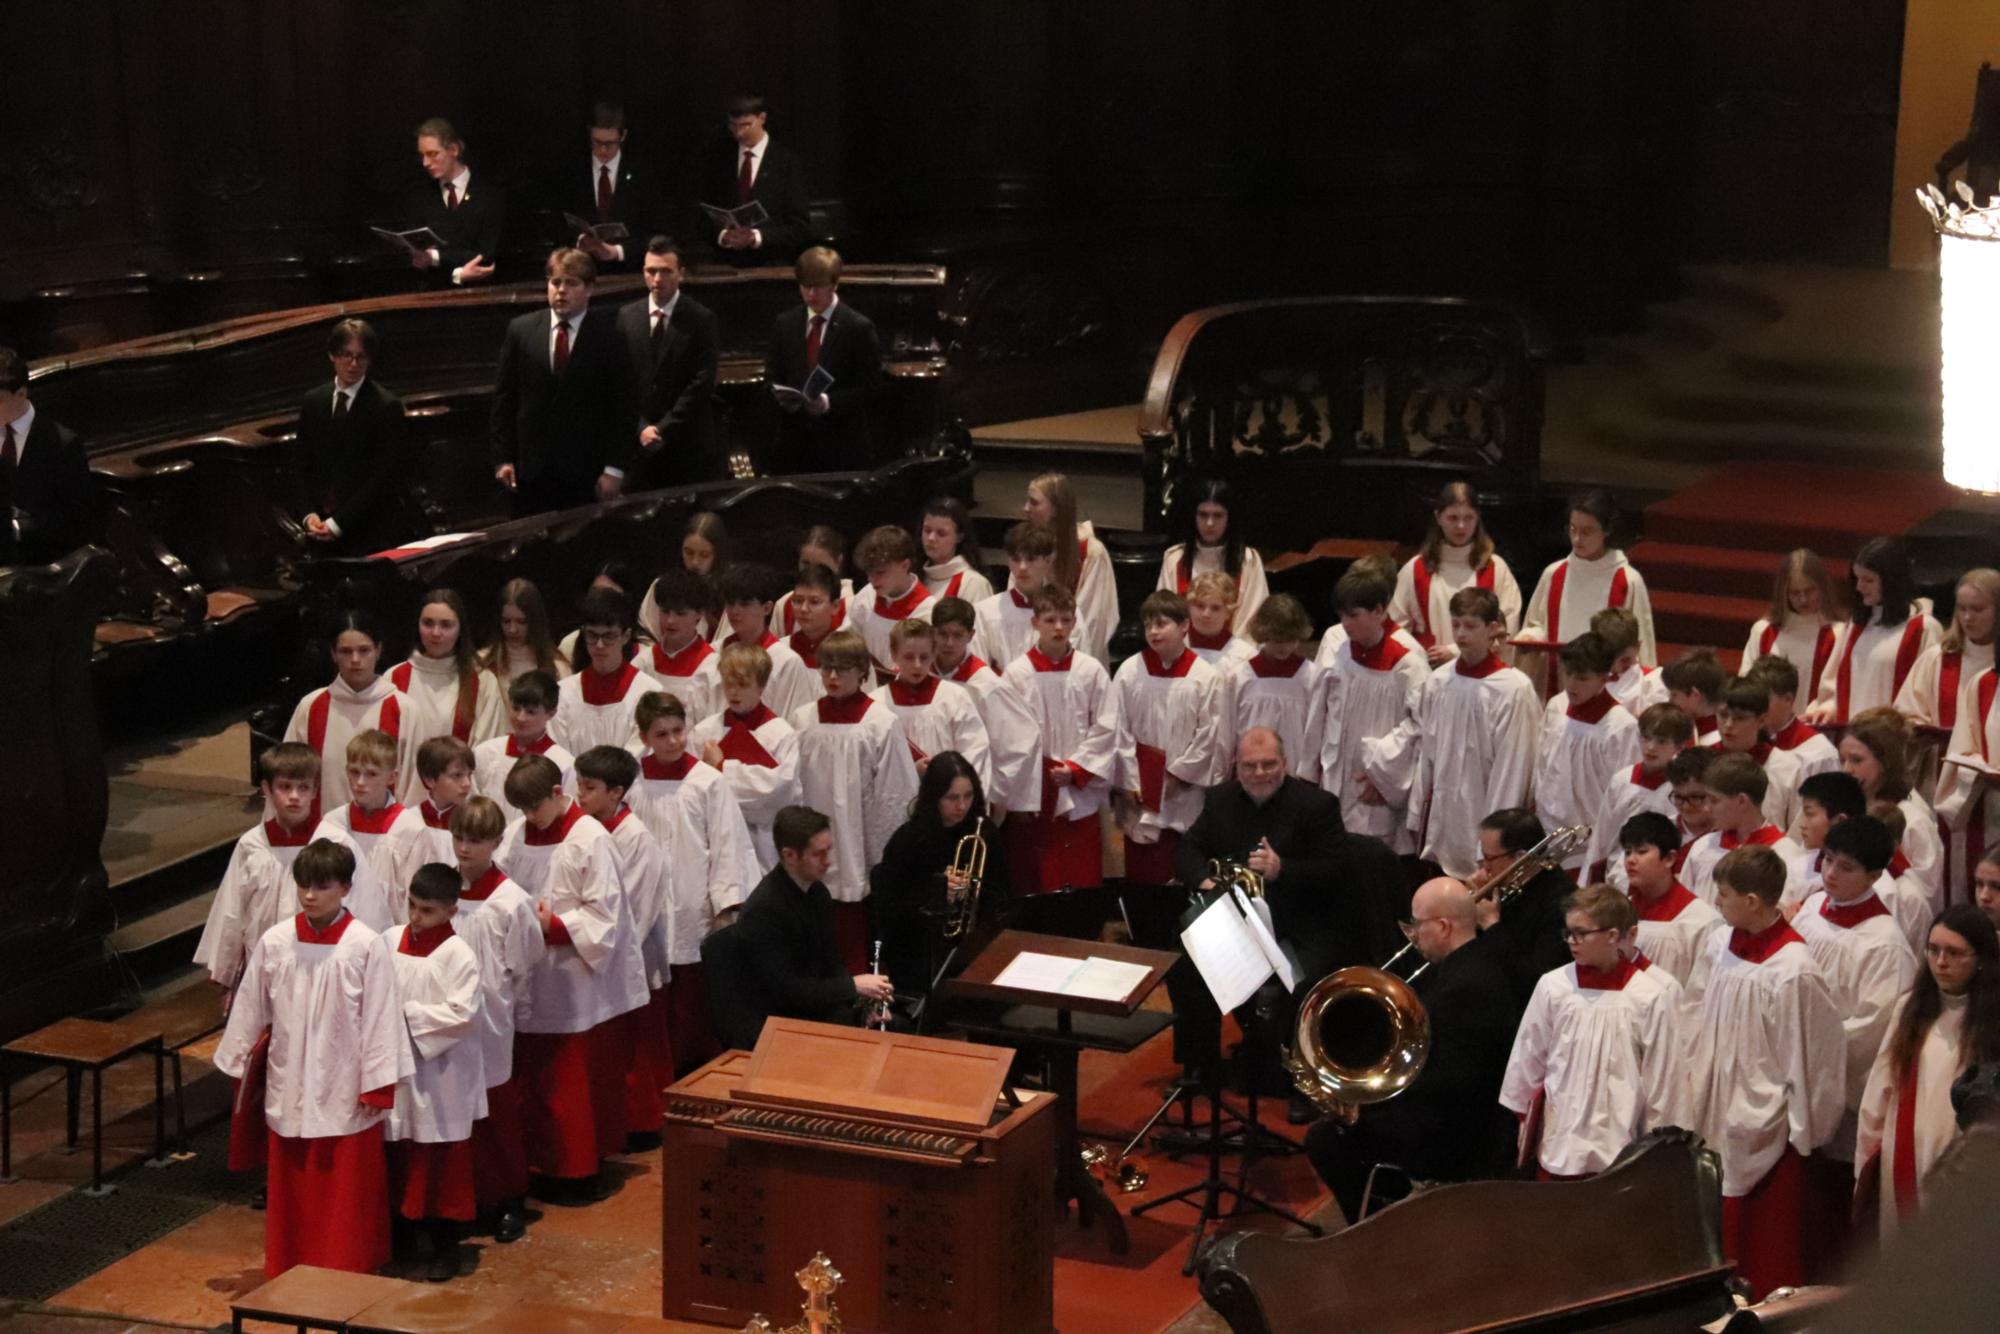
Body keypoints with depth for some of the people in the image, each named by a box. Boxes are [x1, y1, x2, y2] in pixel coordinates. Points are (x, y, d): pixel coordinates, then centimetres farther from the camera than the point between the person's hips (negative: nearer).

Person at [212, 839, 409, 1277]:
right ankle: (288, 1271, 25)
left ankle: (347, 1273, 14)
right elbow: (250, 1009, 8)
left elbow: (381, 1018, -9)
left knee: (344, 1193, 4)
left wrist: (377, 1087, -9)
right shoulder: (274, 942, -3)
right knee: (292, 1190, 13)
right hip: (289, 1089, 3)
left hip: (344, 1093, -3)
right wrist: (237, 1063, 14)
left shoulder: (366, 946, -12)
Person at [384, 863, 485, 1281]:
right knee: (406, 1157, 13)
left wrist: (410, 1015, -18)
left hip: (443, 1077, -5)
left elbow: (463, 1013, -20)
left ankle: (447, 1245, 15)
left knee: (446, 1163, 5)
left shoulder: (458, 955, -14)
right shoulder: (391, 941, 1)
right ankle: (417, 1230, 28)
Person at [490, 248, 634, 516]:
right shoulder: (521, 330, 5)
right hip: (531, 470, 2)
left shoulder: (609, 335, -2)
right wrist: (503, 458, 1)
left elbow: (622, 406, -2)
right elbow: (504, 398, 7)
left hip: (587, 473, -2)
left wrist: (614, 470, -7)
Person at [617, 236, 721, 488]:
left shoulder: (702, 319, -4)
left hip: (690, 444, -2)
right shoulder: (626, 316, 6)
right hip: (640, 442, 3)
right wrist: (642, 427, -6)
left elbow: (701, 384, -8)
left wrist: (664, 428, -11)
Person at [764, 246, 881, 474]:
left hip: (843, 446, -3)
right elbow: (771, 377, 13)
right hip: (794, 441, 3)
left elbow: (871, 387, -5)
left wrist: (830, 403, -19)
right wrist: (781, 397, -10)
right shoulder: (785, 324, 9)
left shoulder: (859, 327, -4)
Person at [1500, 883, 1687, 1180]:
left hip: (1619, 1149, -2)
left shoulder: (1651, 996, -11)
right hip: (1559, 1143, 2)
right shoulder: (1553, 986, -5)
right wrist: (1524, 1122, 12)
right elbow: (1527, 1061, 6)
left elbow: (1662, 1075, -3)